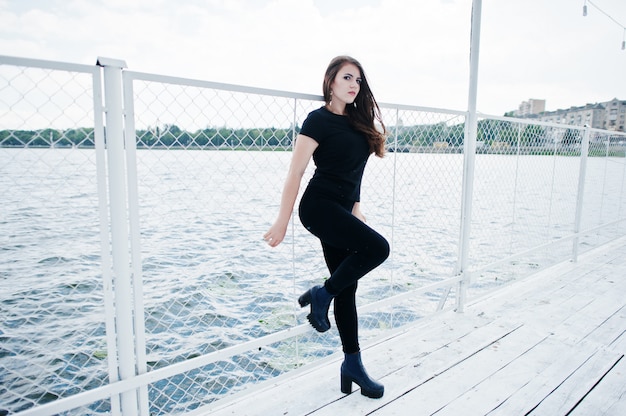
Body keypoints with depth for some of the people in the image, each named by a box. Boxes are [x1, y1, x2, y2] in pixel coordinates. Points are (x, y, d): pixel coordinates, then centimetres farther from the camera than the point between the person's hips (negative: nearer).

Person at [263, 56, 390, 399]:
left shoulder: (357, 121, 15)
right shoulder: (319, 120, -7)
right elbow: (295, 172, -12)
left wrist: (355, 210, 19)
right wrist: (282, 222, -15)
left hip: (341, 210, 7)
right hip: (319, 206, -7)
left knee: (347, 289, 8)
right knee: (377, 247, -24)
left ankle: (352, 364, 19)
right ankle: (321, 295, -3)